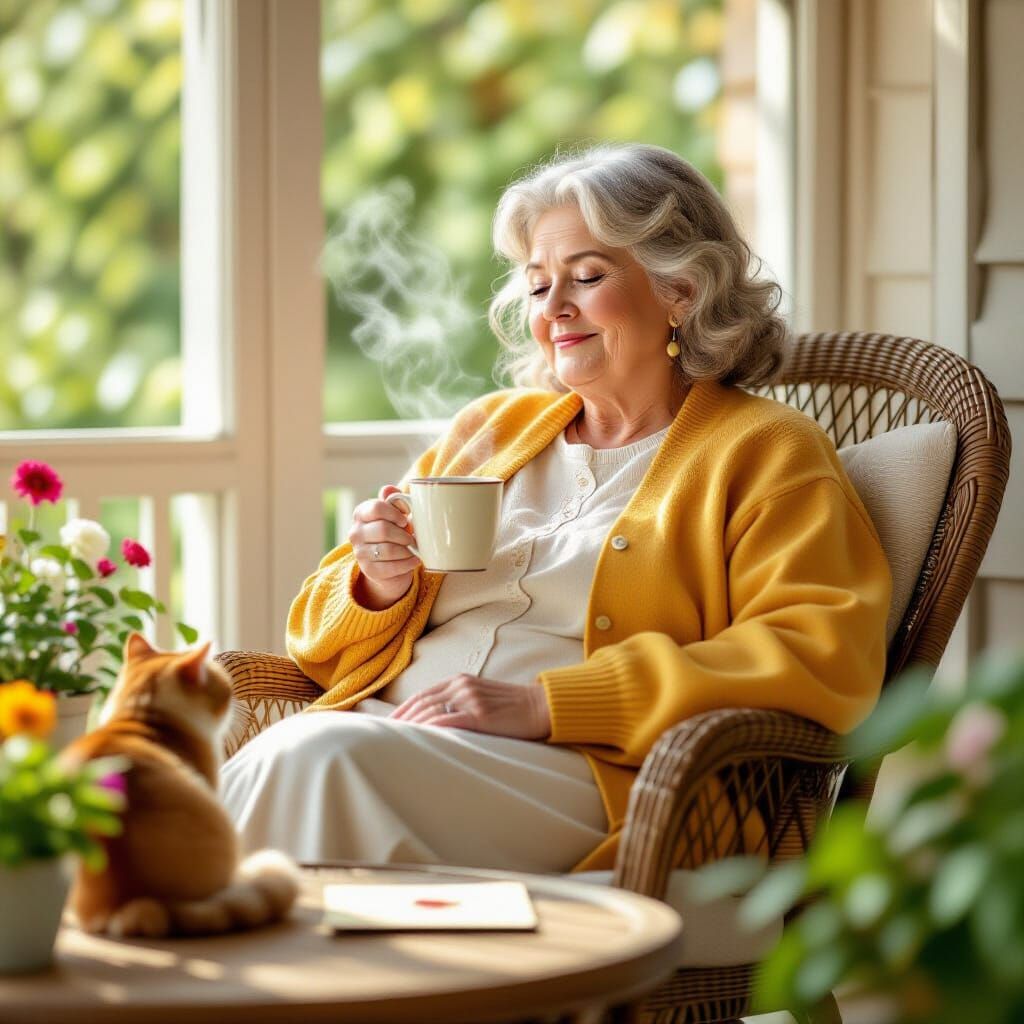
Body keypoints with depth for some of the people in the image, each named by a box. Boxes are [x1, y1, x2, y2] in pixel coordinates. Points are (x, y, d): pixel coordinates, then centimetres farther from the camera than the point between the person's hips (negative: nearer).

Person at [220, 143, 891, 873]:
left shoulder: (764, 452, 11)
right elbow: (326, 642, 30)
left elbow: (821, 659, -7)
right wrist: (380, 588, 3)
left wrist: (549, 703, -14)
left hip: (593, 775, -4)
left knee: (320, 760, -33)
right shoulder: (491, 427, 28)